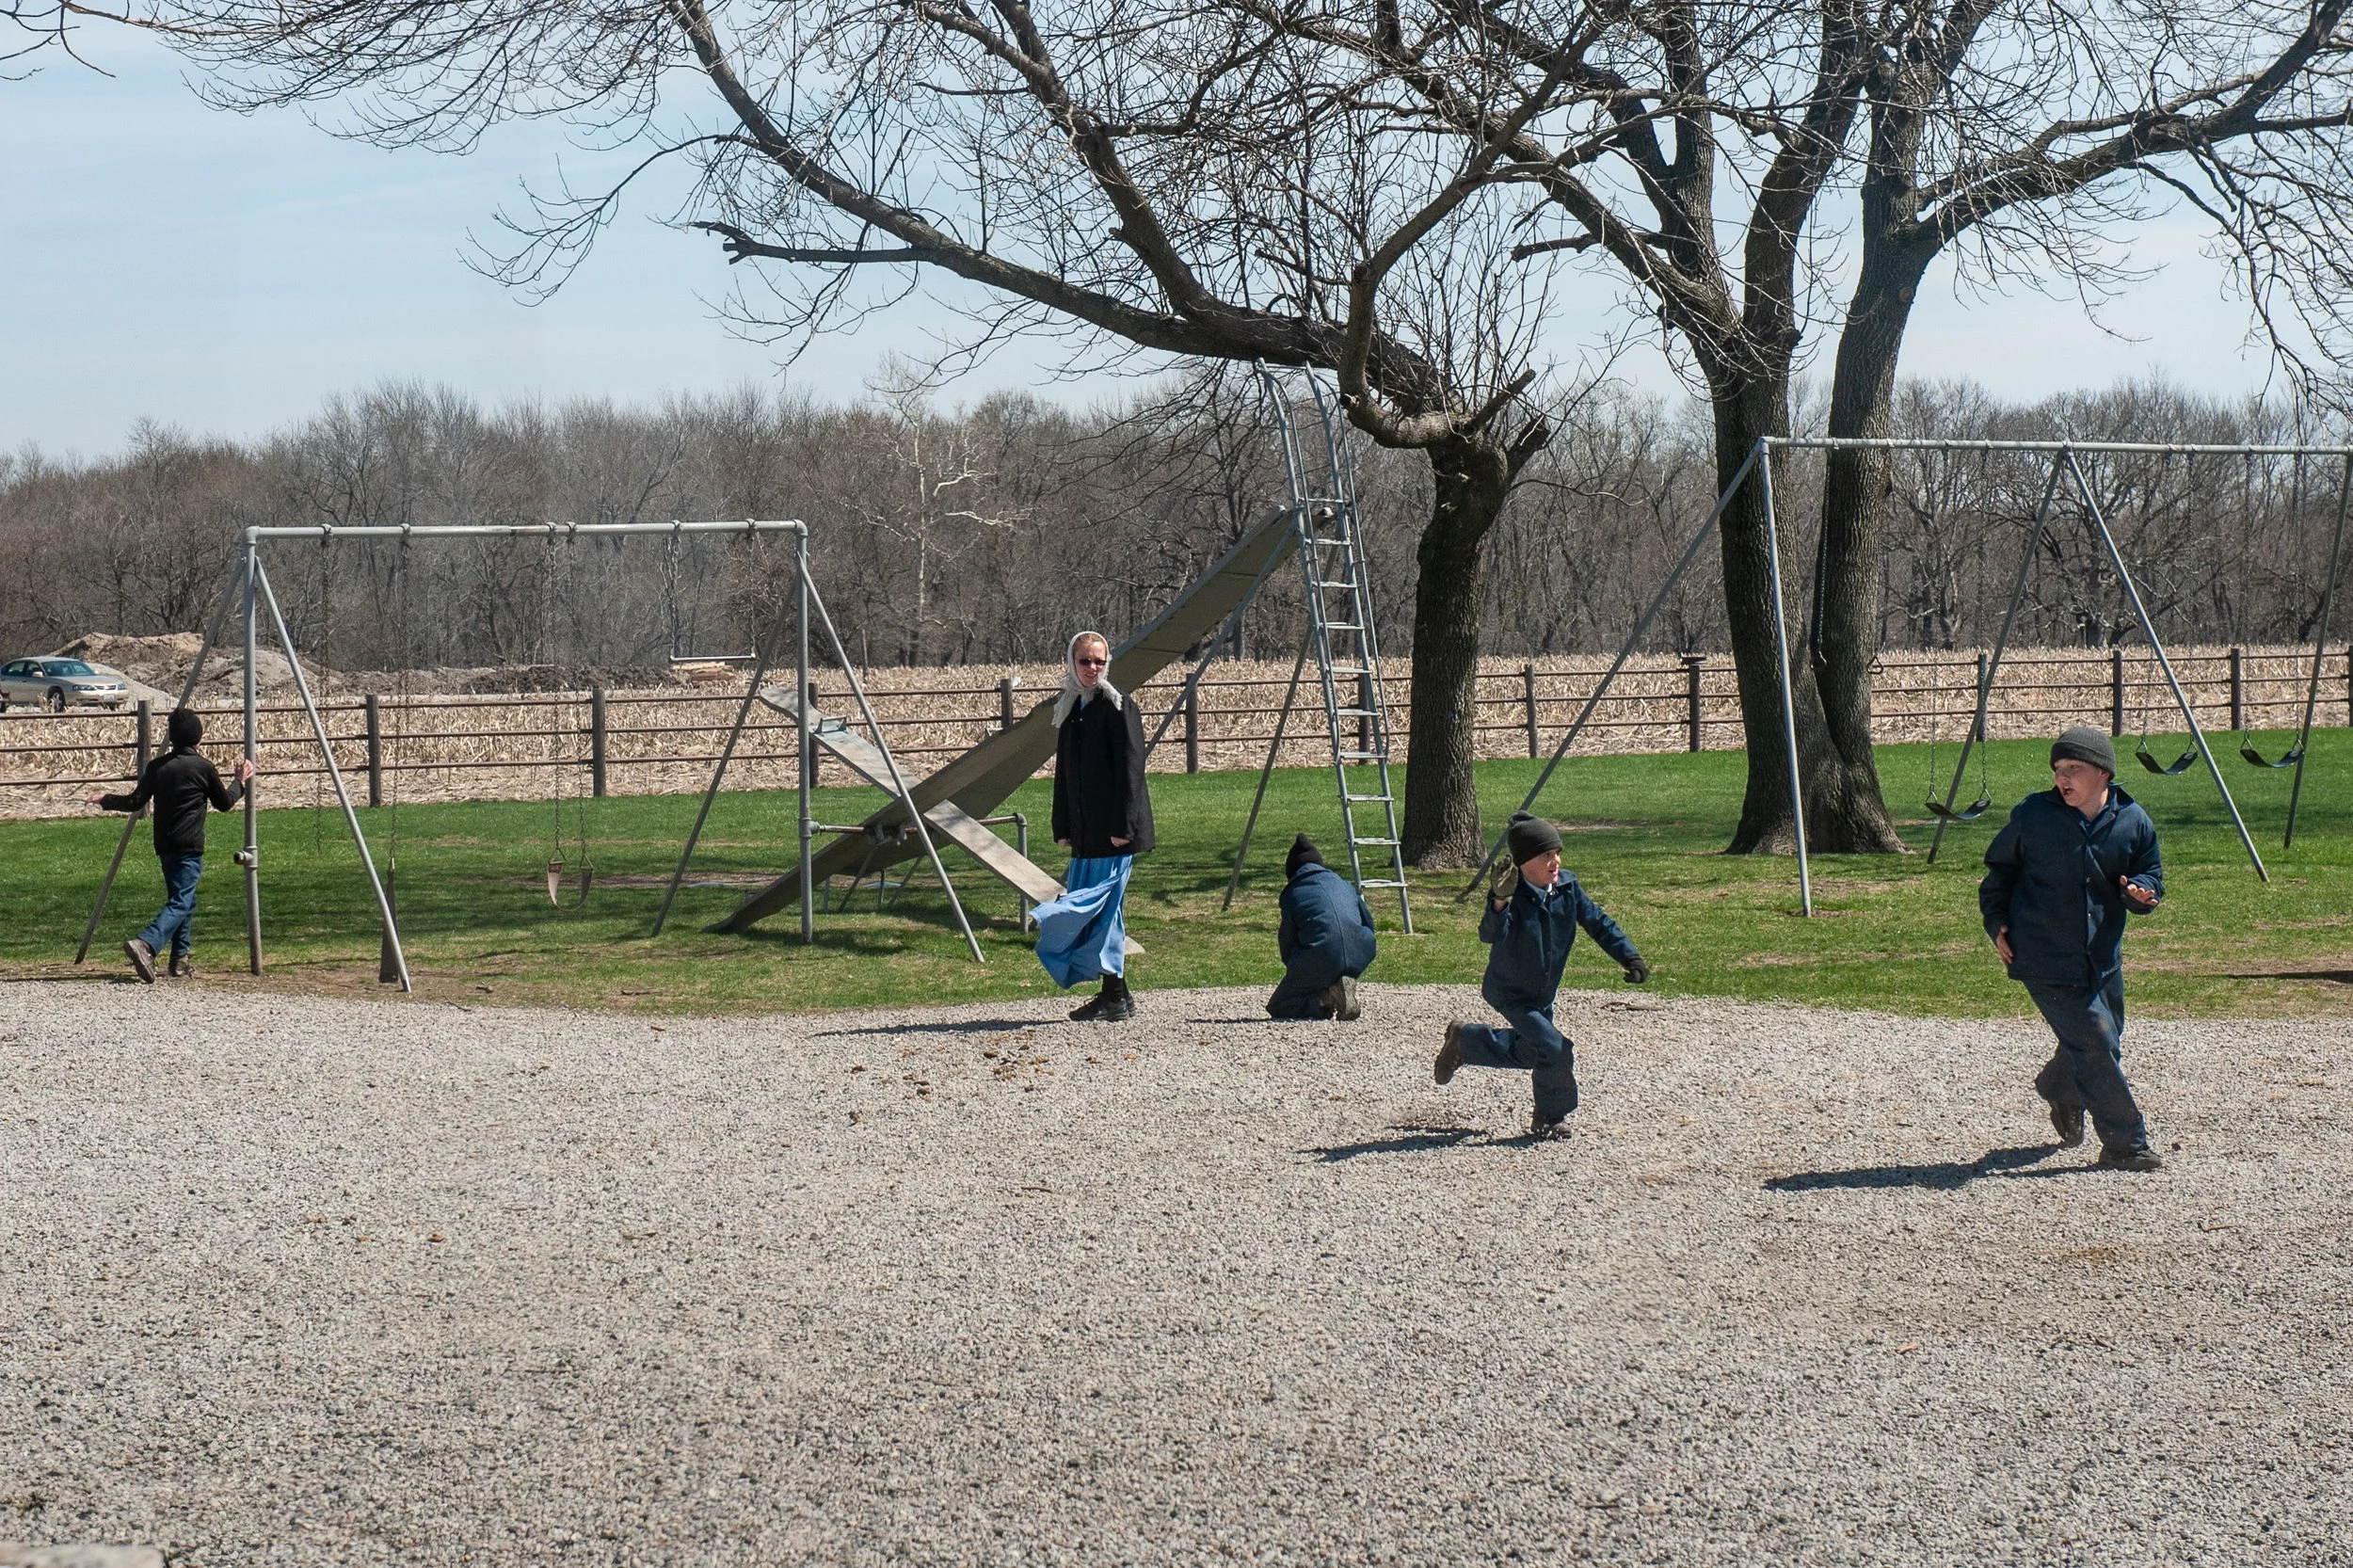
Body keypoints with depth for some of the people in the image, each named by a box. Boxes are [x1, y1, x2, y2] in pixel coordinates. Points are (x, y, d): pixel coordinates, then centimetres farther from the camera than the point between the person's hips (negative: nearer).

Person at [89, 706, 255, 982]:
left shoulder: (157, 766, 5)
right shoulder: (203, 767, -6)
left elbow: (135, 801, 6)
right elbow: (224, 803, 6)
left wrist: (105, 801, 22)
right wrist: (240, 782, 23)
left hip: (164, 845, 6)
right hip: (189, 846, -6)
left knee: (183, 899, 19)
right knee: (181, 902, -11)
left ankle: (179, 959, 17)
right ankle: (146, 944, -33)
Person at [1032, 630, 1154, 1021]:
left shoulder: (1117, 707, -7)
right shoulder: (1070, 710, 15)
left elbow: (1130, 769, -12)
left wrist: (1122, 827, -18)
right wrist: (1063, 827, 13)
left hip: (1112, 829, -7)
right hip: (1084, 830, 7)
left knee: (1100, 904, -10)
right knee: (1100, 907, 7)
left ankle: (1116, 997, -5)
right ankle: (1115, 994, 12)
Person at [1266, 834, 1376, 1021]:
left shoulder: (1292, 894, 10)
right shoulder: (1343, 884, 21)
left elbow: (1287, 944, 11)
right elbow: (1368, 924, 22)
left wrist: (1295, 971, 27)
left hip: (1319, 962, -4)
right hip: (1360, 958, 4)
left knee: (1276, 1007, 15)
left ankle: (1323, 1000, -14)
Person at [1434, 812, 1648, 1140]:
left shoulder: (1567, 887, -9)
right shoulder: (1514, 897, -28)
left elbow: (1598, 923, 0)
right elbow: (1490, 935, -44)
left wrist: (1630, 958, -9)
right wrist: (1499, 903, -63)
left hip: (1543, 992, 8)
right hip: (1509, 994, -8)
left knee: (1530, 1049, 25)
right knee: (1556, 1050, -20)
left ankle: (1464, 1040, 46)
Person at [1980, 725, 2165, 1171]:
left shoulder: (2133, 822, 0)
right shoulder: (2032, 816, -5)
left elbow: (2152, 878, 10)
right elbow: (1999, 868, 9)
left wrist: (2139, 892, -13)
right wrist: (1996, 923, 1)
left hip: (2102, 960, 4)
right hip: (2045, 962, -4)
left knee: (2105, 1044, 16)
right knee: (2095, 1044, -11)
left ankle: (2060, 1092, 49)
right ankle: (2124, 1144, -2)